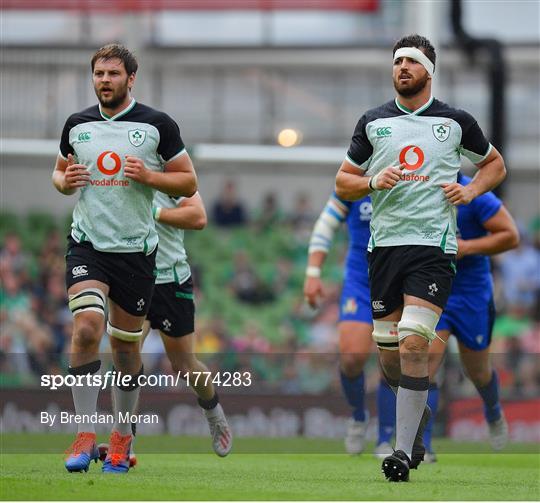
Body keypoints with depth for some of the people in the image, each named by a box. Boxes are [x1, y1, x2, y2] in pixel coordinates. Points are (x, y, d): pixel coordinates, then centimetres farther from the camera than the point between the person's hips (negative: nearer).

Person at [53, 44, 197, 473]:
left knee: (126, 344, 8)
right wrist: (66, 181, -3)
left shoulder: (158, 125, -2)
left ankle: (123, 434, 26)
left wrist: (148, 175, -16)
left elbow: (189, 182, 2)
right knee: (86, 328, -19)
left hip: (136, 248, -1)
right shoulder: (76, 125, 6)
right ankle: (86, 436, -16)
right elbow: (59, 173, 21)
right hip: (87, 244, 1)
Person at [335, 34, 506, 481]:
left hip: (434, 246, -3)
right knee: (388, 353, 6)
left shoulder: (456, 121, 5)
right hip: (385, 243, 3)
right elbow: (343, 183, 14)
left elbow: (495, 164, 19)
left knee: (413, 343, -18)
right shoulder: (373, 122, 10)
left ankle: (404, 451, -16)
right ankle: (418, 412, 37)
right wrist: (374, 182, -7)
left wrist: (471, 191, 0)